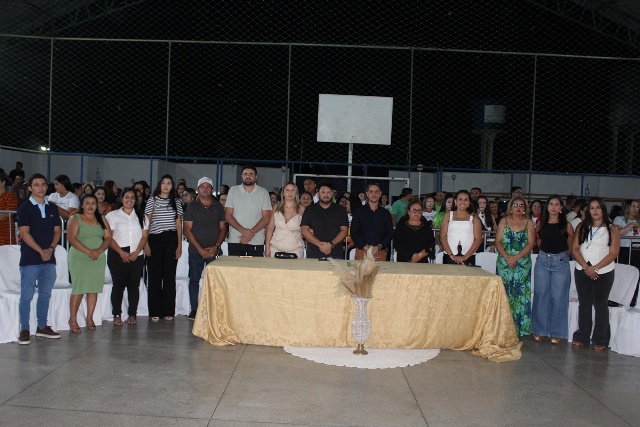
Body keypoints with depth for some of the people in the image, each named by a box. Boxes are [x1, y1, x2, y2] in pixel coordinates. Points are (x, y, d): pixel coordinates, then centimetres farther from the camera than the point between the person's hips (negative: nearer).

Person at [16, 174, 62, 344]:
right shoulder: (25, 208, -3)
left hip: (49, 258, 5)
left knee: (45, 294, 10)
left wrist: (51, 249, -7)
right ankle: (24, 330, 6)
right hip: (30, 259, -5)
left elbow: (57, 230, 9)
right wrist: (41, 251, -16)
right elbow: (24, 233, -10)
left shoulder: (52, 208, 11)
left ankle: (42, 327, 20)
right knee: (26, 295, -2)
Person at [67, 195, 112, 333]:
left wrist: (99, 251, -11)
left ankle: (89, 318, 12)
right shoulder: (75, 219, 2)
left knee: (94, 289, 4)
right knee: (78, 289, -7)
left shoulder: (102, 220, 14)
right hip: (79, 259, -4)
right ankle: (73, 319, 3)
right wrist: (88, 251, -17)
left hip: (99, 259, 4)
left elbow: (108, 237, 7)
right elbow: (71, 238, -9)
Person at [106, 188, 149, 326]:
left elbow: (144, 236, 6)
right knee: (118, 285, -2)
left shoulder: (141, 217, 14)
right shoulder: (112, 215, 6)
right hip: (117, 255, -2)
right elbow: (109, 237, -1)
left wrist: (136, 252, -9)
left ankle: (132, 314, 8)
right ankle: (117, 315, 5)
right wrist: (121, 252, -13)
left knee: (134, 285, 2)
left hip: (137, 256, 2)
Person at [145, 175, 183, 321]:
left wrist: (179, 245, 3)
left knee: (170, 275, 1)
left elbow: (179, 225, 10)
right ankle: (155, 311, 8)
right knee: (155, 275, 1)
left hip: (171, 239, 1)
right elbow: (146, 223, 5)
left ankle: (168, 311, 9)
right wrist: (146, 244, -3)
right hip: (155, 239, -1)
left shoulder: (176, 202, 10)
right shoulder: (152, 200, 6)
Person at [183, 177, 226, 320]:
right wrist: (200, 249, -10)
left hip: (214, 251, 1)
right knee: (194, 280, 5)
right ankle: (194, 309, 14)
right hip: (196, 251, -1)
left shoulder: (218, 207, 9)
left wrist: (216, 246, -7)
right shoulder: (192, 206, 3)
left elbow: (223, 229, 8)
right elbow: (187, 230, -2)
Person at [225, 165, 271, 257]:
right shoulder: (233, 190, 7)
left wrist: (251, 232, -13)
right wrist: (243, 231, -13)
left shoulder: (263, 193, 6)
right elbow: (228, 215, 1)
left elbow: (266, 217, 0)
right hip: (235, 241, 0)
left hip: (257, 243, 0)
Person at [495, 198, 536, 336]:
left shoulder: (529, 223, 6)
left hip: (523, 265, 0)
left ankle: (519, 328, 4)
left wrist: (516, 257, -14)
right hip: (504, 264, 0)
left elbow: (531, 243, -3)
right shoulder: (504, 221, 8)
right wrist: (506, 257, -15)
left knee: (521, 296, -2)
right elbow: (498, 241, 0)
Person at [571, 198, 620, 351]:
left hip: (604, 272, -2)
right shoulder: (582, 227, 7)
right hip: (582, 271, 2)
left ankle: (600, 340, 8)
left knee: (601, 304, 3)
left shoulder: (611, 229, 1)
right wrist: (586, 267, -12)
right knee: (584, 304, 8)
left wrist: (595, 268, -15)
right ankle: (582, 337, 15)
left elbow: (613, 253, -6)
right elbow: (575, 248, 1)